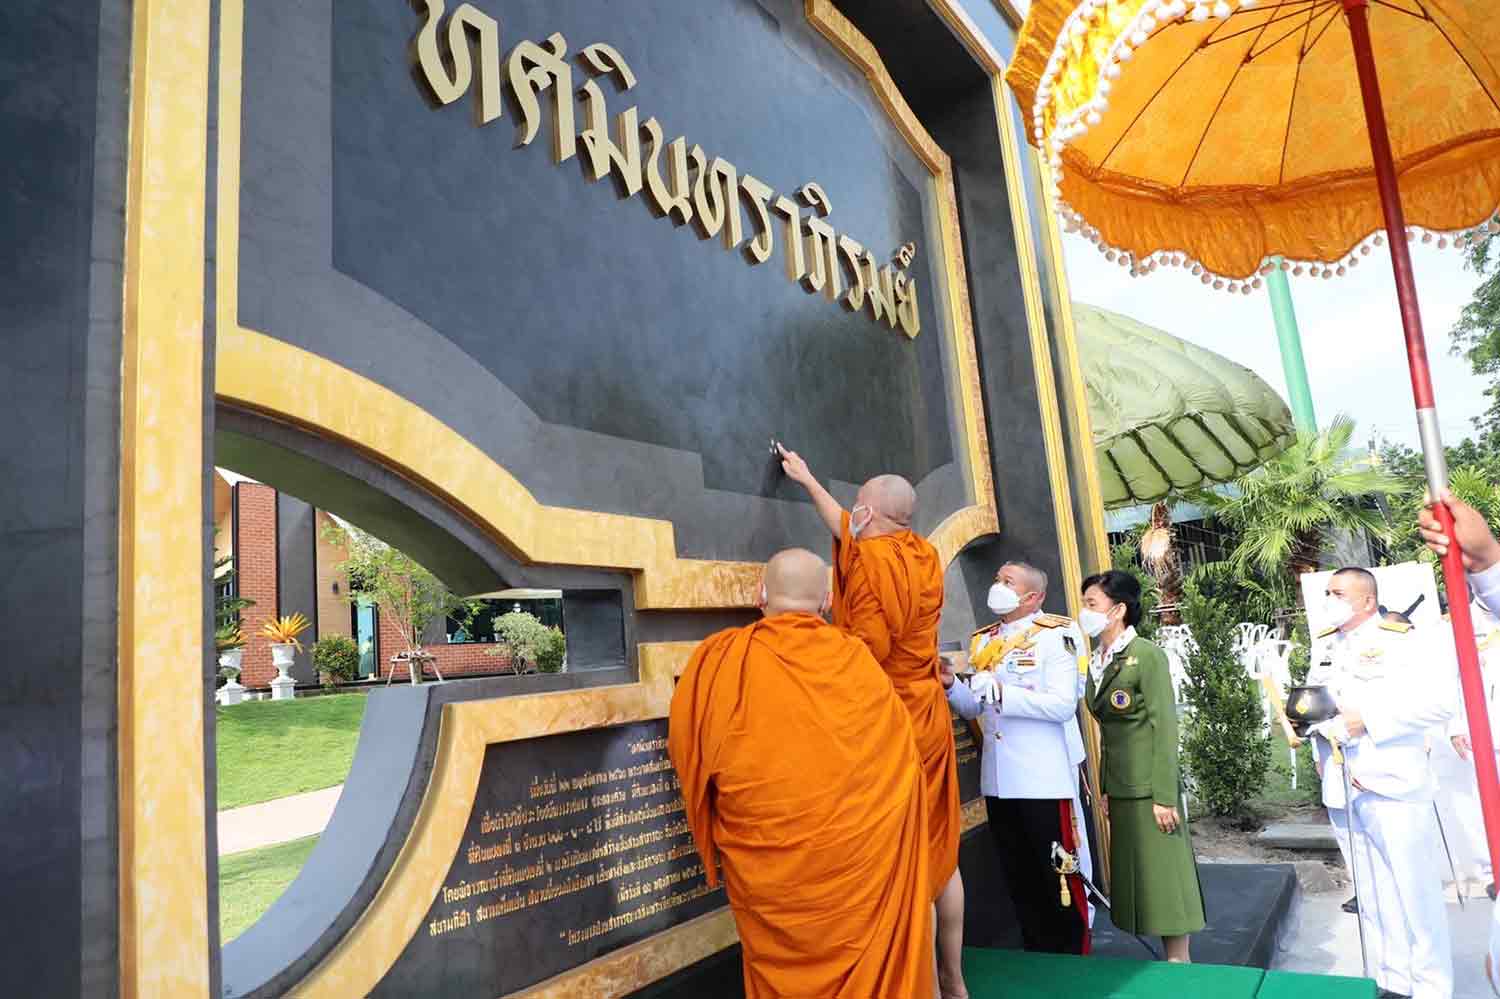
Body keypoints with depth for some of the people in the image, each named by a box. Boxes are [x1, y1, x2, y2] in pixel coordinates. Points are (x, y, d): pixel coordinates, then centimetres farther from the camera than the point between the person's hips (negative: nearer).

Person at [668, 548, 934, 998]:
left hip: (768, 864, -1)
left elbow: (684, 750, 4)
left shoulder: (719, 658, -9)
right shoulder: (856, 658, -4)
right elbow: (897, 755, 8)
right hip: (861, 851, 1)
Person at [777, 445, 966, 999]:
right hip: (928, 719, 8)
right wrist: (807, 480, 32)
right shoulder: (923, 554, 5)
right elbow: (848, 531, 21)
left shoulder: (874, 562, -19)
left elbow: (867, 653, -23)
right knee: (939, 853, 17)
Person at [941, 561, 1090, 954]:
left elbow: (1063, 705, -19)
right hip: (998, 781, 7)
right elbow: (973, 707, 14)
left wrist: (1002, 692, -22)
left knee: (1059, 873, 5)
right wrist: (951, 686, -5)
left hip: (1043, 779, -6)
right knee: (1019, 876, 17)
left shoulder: (1054, 636, -8)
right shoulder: (982, 641, 12)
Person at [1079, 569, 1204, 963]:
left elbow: (1164, 727, -14)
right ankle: (1170, 961, 22)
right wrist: (1104, 789, 12)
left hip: (1149, 786, -7)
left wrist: (1164, 796, -17)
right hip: (1120, 786, 7)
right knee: (1137, 876, 12)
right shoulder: (1097, 661, 9)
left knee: (1163, 875, 0)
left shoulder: (1147, 655, -12)